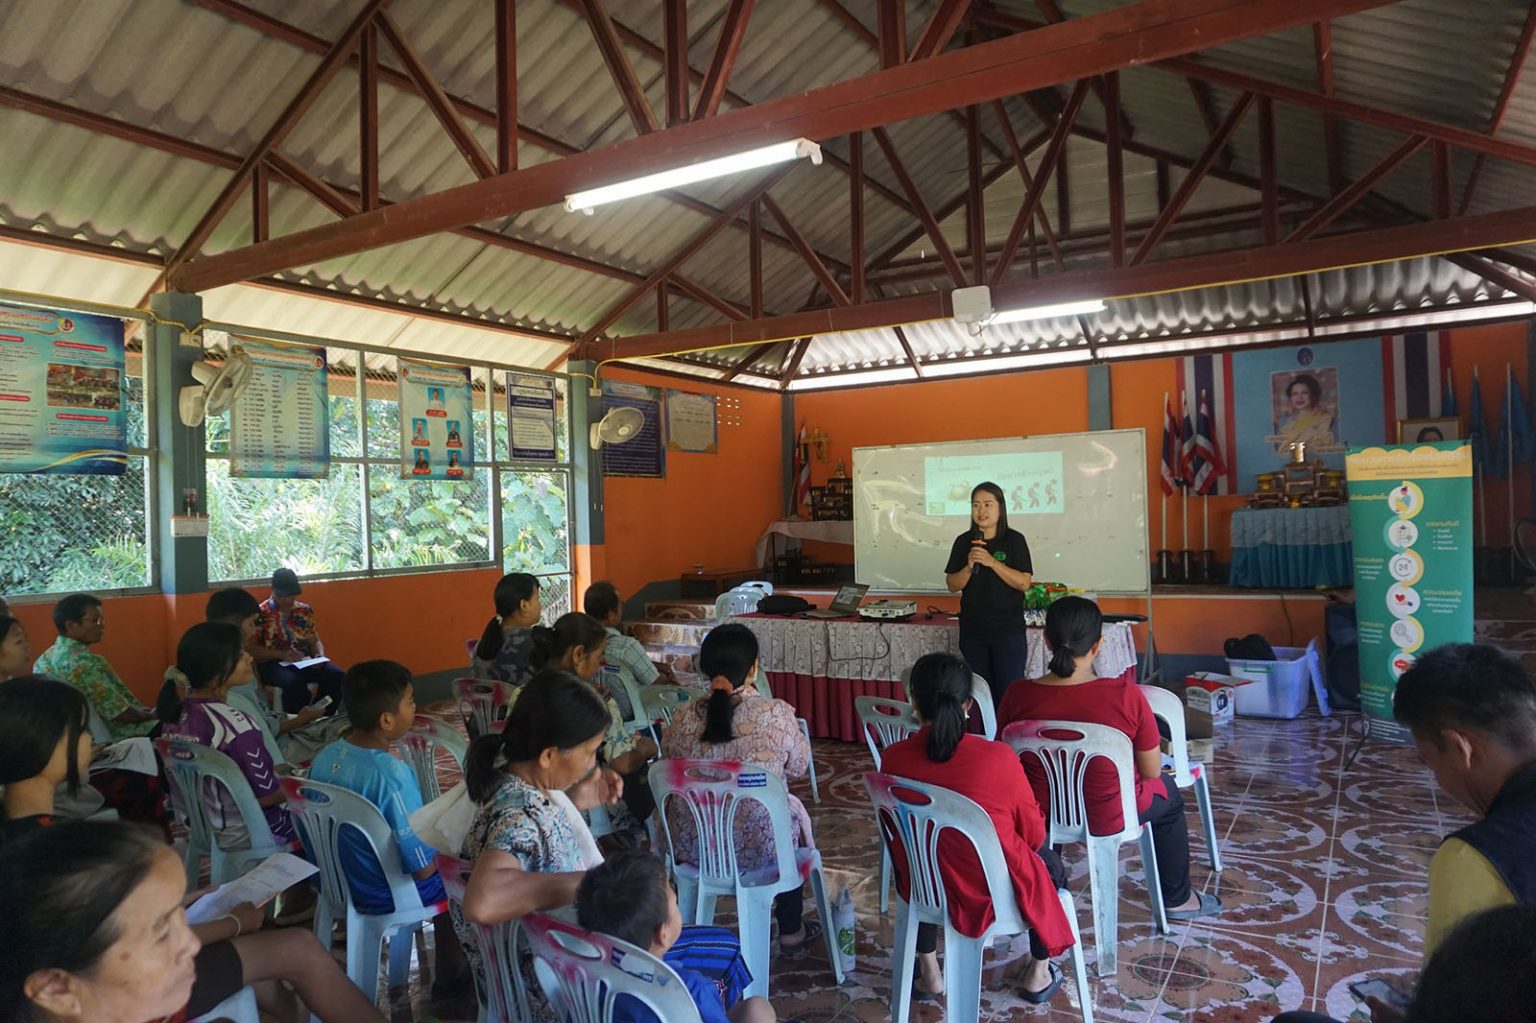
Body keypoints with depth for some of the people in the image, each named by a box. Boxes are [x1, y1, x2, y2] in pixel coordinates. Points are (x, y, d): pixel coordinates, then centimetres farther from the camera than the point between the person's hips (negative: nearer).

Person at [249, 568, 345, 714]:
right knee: (295, 682, -37)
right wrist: (282, 654, -18)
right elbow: (251, 648, -6)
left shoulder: (304, 610, 14)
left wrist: (320, 656, -7)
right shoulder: (261, 614, -1)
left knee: (336, 675, -24)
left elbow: (315, 642, 16)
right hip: (273, 663, -4)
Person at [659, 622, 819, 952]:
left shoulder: (683, 717, -11)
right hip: (759, 847, -3)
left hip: (690, 845, 3)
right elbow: (799, 767, -2)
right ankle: (791, 931, 40)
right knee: (794, 809, 28)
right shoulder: (777, 714, -19)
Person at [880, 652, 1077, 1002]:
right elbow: (1034, 833, -11)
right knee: (1050, 864, 30)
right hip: (996, 891, -2)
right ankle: (1039, 975, 41)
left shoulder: (893, 758, -19)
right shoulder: (997, 757, -27)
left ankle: (928, 971, 43)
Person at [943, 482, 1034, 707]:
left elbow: (1024, 583, -11)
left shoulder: (1014, 540, -3)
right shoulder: (964, 542, 4)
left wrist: (992, 562, -20)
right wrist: (969, 567, -15)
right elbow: (952, 586, 4)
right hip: (973, 631, 3)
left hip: (1009, 631, -3)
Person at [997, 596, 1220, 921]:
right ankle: (1177, 899, 47)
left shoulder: (1018, 695, -20)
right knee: (1168, 796, 30)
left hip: (1038, 815, 2)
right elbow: (1152, 771, -13)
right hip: (1107, 819, -2)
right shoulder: (1126, 695, -25)